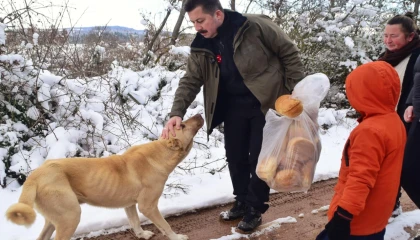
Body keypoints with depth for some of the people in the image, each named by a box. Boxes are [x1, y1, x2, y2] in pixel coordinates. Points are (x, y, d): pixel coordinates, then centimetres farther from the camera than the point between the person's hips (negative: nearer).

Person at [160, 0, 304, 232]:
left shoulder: (256, 26, -21)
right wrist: (176, 113, -20)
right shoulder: (201, 47, -6)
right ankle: (241, 202, 33)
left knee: (260, 159, 2)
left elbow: (289, 53, -11)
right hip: (233, 108, 5)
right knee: (236, 158, 12)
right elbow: (190, 81, -5)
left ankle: (254, 209, 20)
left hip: (266, 103, -5)